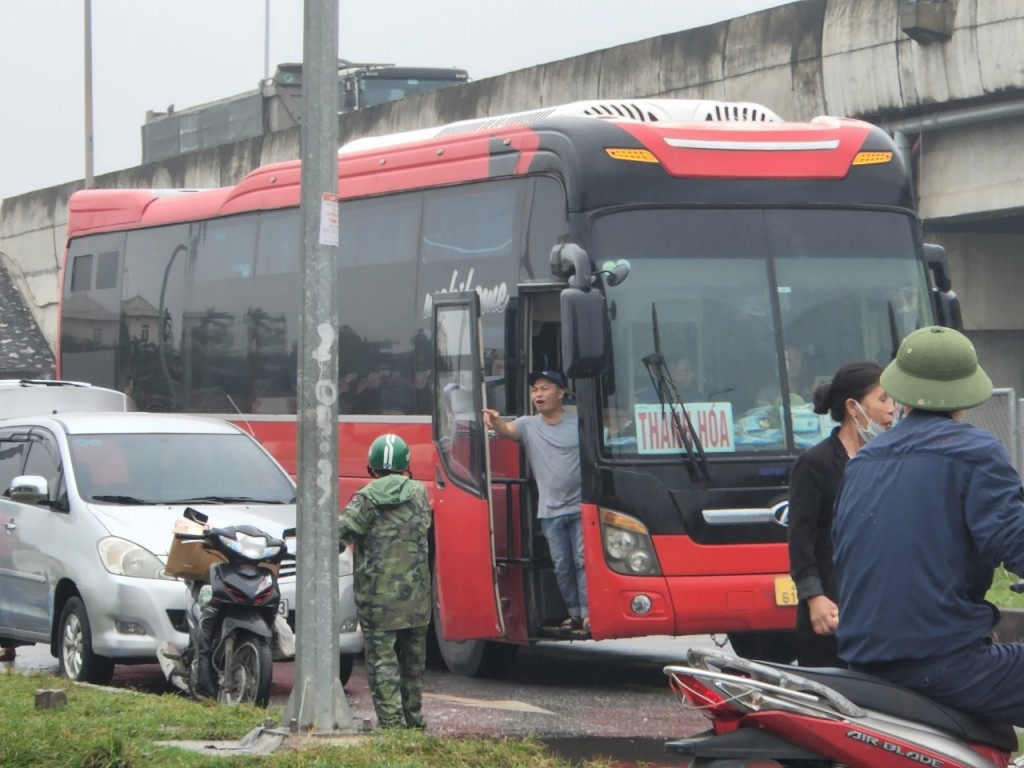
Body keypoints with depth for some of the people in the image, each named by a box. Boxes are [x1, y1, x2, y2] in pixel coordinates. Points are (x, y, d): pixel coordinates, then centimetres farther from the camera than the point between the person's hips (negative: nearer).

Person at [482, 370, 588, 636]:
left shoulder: (579, 422, 0)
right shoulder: (528, 425, 5)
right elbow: (507, 431, -14)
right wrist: (496, 423, -37)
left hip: (581, 507, -3)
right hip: (550, 512, 3)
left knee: (583, 561, -7)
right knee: (561, 565, 7)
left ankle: (588, 613, -7)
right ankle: (574, 613, 16)